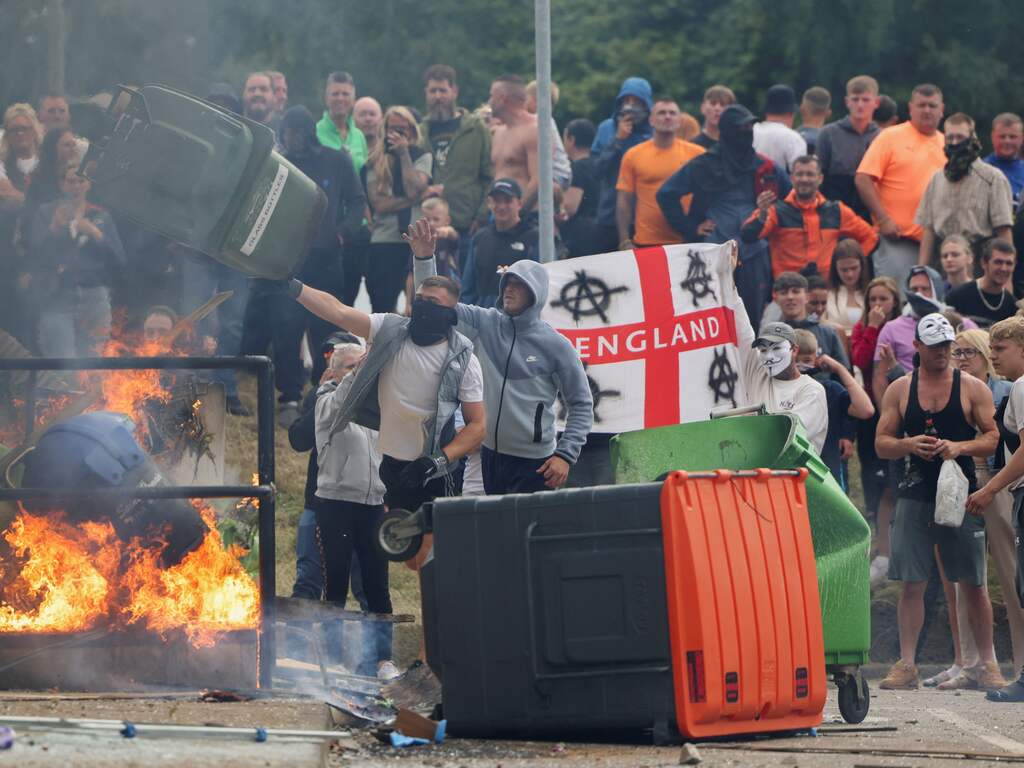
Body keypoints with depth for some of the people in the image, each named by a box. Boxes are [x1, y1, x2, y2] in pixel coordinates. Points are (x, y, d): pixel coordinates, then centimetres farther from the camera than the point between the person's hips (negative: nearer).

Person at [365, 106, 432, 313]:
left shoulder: (423, 157, 5)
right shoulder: (375, 162, 7)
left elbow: (413, 190, -12)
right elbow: (379, 204, -5)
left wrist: (404, 154, -6)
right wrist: (418, 198, -11)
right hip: (383, 241, 1)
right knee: (381, 305, 0)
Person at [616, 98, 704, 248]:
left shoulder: (696, 154, 3)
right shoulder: (633, 155, 4)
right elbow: (624, 201, 4)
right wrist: (625, 242, -2)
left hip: (686, 243, 0)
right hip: (646, 244, 0)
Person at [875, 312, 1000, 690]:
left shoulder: (972, 388, 3)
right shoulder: (899, 390, 8)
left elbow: (993, 436, 1)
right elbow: (881, 443, 7)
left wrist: (960, 447, -17)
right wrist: (909, 444, -13)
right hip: (915, 495, 1)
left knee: (973, 584, 2)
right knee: (911, 584, -2)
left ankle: (988, 663, 10)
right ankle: (906, 664, 1)